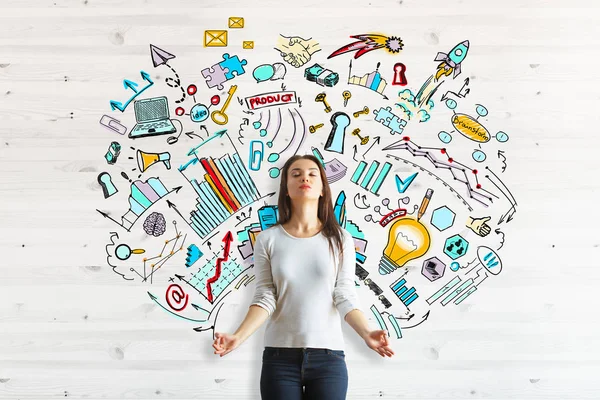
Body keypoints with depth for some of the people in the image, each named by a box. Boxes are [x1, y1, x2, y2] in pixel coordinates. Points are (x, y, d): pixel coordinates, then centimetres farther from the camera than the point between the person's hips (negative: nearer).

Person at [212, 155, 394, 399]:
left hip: (328, 356, 0)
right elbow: (265, 298, -2)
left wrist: (366, 333, -20)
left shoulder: (340, 239, 1)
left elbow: (345, 296, -3)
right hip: (280, 356, 0)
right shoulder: (268, 239, 0)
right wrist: (239, 337, -16)